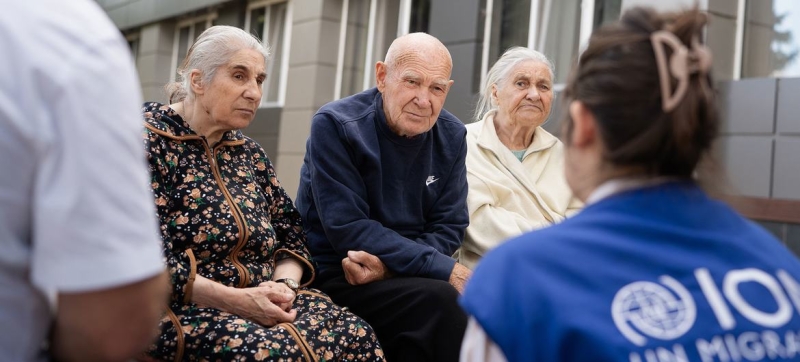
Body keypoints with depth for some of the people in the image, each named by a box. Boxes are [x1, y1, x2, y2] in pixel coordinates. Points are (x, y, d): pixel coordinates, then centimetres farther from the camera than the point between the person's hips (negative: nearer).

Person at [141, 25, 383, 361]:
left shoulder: (249, 153, 17)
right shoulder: (148, 141, -5)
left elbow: (291, 234, 13)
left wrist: (285, 285, -10)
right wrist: (232, 299, -20)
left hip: (260, 302, 7)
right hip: (183, 308, -6)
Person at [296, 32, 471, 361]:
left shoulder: (451, 135, 2)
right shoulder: (335, 125, -13)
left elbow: (449, 227, 2)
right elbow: (348, 230, -19)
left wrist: (390, 264, -18)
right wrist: (444, 269, -24)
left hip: (399, 274, 5)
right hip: (334, 275, -4)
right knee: (441, 299, -30)